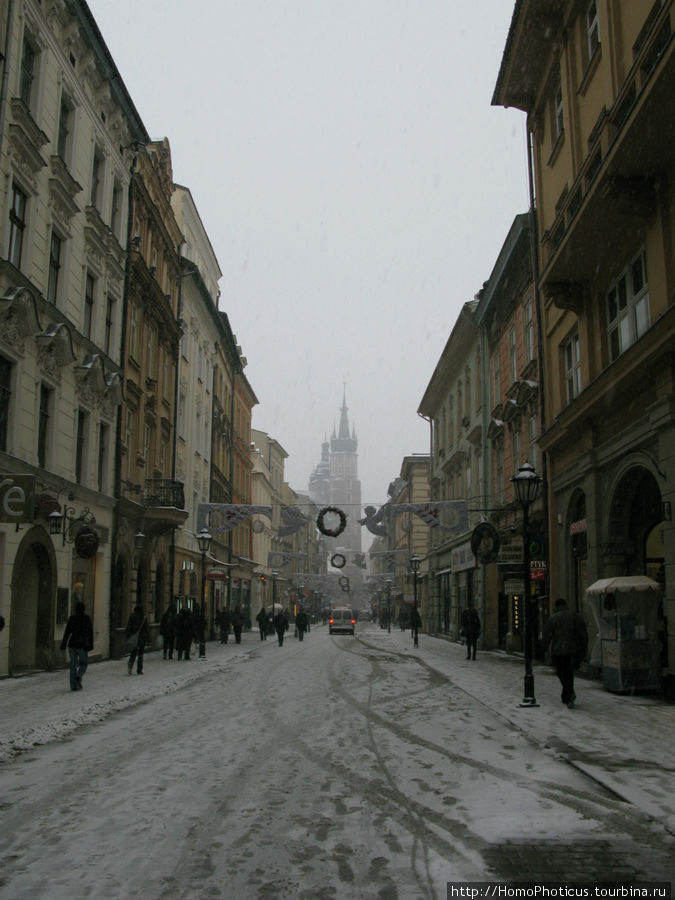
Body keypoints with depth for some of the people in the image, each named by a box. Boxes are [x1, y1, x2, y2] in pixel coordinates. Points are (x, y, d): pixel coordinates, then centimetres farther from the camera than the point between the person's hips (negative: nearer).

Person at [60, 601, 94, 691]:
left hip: (72, 644, 2)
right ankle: (79, 676, -16)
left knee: (73, 665, 10)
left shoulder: (71, 618, 2)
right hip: (82, 645, -2)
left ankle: (74, 685, 4)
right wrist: (90, 645, -5)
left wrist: (63, 644, 5)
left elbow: (67, 632, 1)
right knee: (83, 664, 13)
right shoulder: (87, 618, -4)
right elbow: (90, 632, -7)